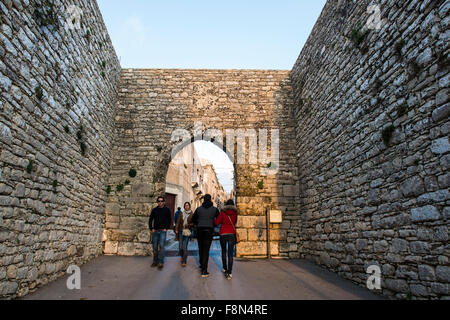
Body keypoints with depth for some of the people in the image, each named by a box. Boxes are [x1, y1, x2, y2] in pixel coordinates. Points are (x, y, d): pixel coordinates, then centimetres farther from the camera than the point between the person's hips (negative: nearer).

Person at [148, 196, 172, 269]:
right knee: (155, 247, 7)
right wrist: (151, 228, 3)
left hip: (163, 231, -3)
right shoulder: (154, 210, 9)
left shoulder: (167, 210, 2)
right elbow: (150, 219, 13)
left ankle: (161, 263, -6)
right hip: (155, 231, 3)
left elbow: (170, 220, 4)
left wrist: (166, 228, -5)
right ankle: (155, 261, 19)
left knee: (161, 246, -12)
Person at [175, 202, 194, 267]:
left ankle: (184, 262, 4)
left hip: (187, 232, -3)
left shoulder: (192, 214, -1)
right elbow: (178, 222, 8)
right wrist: (176, 230, -2)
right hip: (181, 232, 3)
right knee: (181, 247, 4)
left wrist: (188, 225, -16)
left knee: (185, 247, -8)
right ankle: (182, 256, 34)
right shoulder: (182, 214, 9)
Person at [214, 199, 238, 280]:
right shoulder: (235, 213, 2)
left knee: (224, 251, 20)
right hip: (232, 234, 0)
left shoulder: (222, 212, -4)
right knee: (230, 254, -1)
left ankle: (225, 268, 28)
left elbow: (216, 223, -5)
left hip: (223, 234, 0)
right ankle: (229, 272, -11)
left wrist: (214, 220, 14)